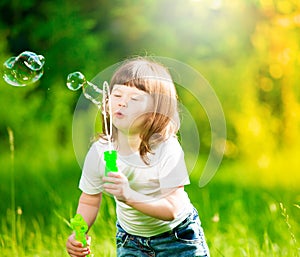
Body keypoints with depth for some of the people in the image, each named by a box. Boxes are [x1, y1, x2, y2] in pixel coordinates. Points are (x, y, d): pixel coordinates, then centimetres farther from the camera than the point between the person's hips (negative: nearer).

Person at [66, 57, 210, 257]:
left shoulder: (166, 149, -27)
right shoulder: (99, 151, -17)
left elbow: (171, 210, -31)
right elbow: (89, 202, -3)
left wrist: (129, 196, -45)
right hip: (129, 240, 3)